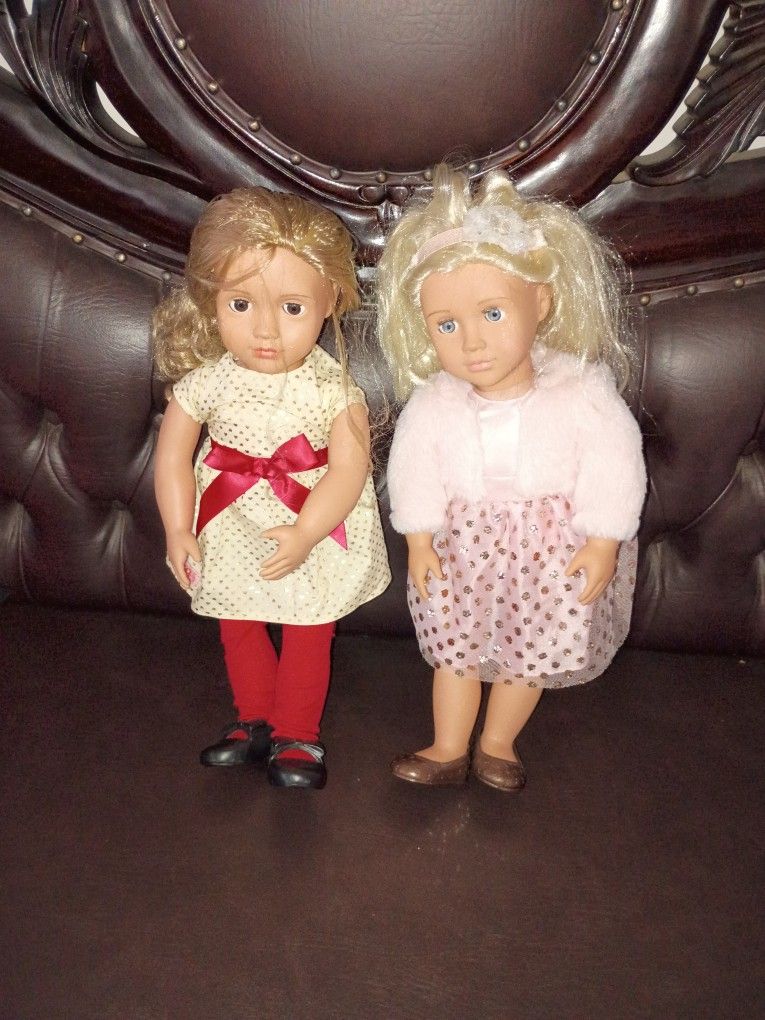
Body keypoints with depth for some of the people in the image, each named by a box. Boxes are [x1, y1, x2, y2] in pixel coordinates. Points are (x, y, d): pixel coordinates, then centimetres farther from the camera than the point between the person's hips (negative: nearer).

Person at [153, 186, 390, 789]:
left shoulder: (332, 388, -22)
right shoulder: (206, 383, -16)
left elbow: (349, 468, -22)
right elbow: (174, 454, -5)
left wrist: (304, 534, -29)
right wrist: (178, 530, -10)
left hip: (314, 538, -2)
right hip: (232, 535, 3)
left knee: (308, 638, 10)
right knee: (239, 630, 19)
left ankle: (297, 734, 33)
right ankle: (255, 720, 43)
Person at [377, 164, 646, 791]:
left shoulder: (583, 392, -19)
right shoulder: (433, 405, -15)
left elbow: (613, 468, -13)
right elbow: (415, 473, -4)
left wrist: (602, 544, -12)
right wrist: (419, 540, -3)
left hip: (551, 546, -1)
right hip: (464, 545, 1)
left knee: (530, 652, 15)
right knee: (455, 646, 15)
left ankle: (497, 743, 39)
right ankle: (448, 750, 35)